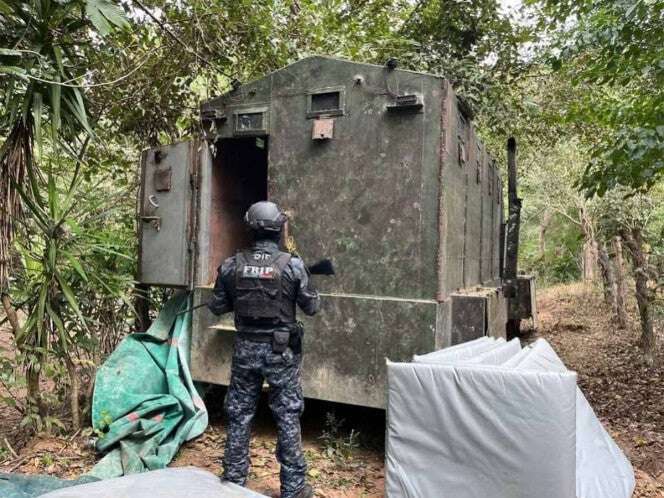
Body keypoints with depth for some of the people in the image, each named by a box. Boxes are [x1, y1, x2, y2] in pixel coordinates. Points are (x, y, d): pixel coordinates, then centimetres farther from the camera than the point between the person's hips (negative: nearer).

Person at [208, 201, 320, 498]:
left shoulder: (231, 265, -4)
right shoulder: (293, 265, -11)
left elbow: (217, 308, 6)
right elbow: (312, 307, -3)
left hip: (246, 348, 2)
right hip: (281, 350, -2)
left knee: (239, 415, 15)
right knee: (287, 417, 9)